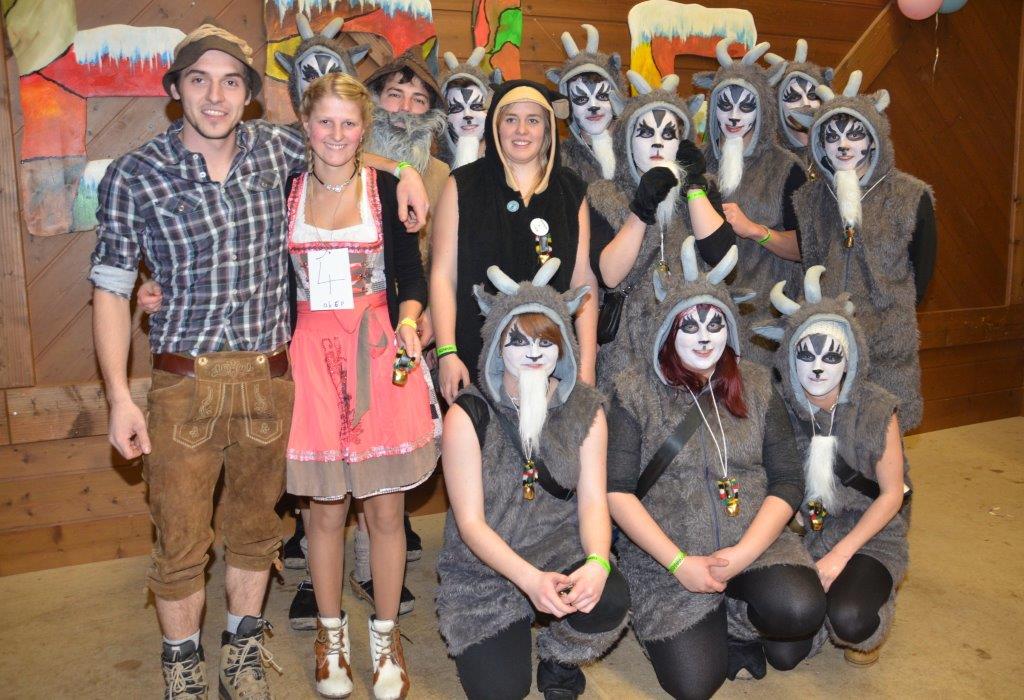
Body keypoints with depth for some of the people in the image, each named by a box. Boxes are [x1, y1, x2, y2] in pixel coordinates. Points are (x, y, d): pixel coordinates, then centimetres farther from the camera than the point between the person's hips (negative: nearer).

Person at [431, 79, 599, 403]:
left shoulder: (571, 191, 8)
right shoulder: (463, 186, 3)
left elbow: (583, 279, 4)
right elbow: (443, 275, -1)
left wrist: (587, 364, -3)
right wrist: (447, 353, -11)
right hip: (476, 359, -1)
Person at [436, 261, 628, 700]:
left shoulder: (585, 410, -4)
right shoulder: (468, 415, -14)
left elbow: (593, 502, -6)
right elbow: (470, 522, -15)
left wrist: (597, 562, -28)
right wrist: (530, 579, -30)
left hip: (561, 552, 2)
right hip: (486, 568, -1)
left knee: (610, 601, -29)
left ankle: (559, 664, 7)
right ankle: (511, 630, 25)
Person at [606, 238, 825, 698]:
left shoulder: (755, 386, 3)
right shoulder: (634, 392, -5)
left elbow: (787, 482, 1)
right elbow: (617, 490, -9)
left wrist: (744, 552, -13)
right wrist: (680, 563, -15)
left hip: (754, 543, 2)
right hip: (665, 557, -2)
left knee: (800, 609, -27)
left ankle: (743, 619, 8)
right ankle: (725, 627, 20)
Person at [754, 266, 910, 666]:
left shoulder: (876, 410, -15)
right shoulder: (780, 407, -9)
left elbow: (891, 494, -8)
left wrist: (840, 554, -15)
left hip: (869, 536, -2)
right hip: (803, 532, 2)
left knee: (848, 621, -28)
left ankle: (873, 589, 9)